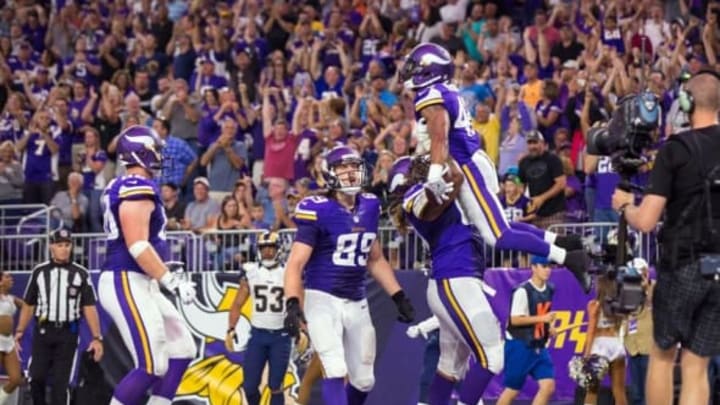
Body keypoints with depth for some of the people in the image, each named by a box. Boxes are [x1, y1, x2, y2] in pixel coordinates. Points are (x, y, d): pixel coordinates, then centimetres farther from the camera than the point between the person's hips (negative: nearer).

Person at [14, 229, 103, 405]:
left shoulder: (81, 274, 0)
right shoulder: (39, 272, 5)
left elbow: (89, 308, -2)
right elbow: (28, 304, 9)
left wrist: (96, 338, -9)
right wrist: (20, 331, -1)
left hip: (67, 334, -1)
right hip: (42, 331, 1)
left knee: (61, 382, -3)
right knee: (37, 377, -5)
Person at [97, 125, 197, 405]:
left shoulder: (121, 188, 16)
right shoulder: (138, 189, -16)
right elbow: (137, 246, -23)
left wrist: (165, 276, 27)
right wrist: (172, 282, -20)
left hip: (139, 285, 11)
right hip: (127, 284, -11)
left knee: (181, 350, 13)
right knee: (151, 366, -12)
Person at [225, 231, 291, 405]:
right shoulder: (250, 273, 2)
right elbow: (237, 304, 5)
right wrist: (231, 329, -8)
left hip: (281, 336, -2)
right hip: (257, 334, 2)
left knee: (275, 387, -1)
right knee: (249, 386, 0)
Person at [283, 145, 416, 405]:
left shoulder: (369, 207, 7)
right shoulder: (319, 211, -13)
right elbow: (295, 264, -17)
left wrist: (399, 297, 16)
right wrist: (293, 305, -31)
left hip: (357, 304, 7)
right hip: (323, 300, -7)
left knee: (364, 381, 11)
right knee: (336, 372, -20)